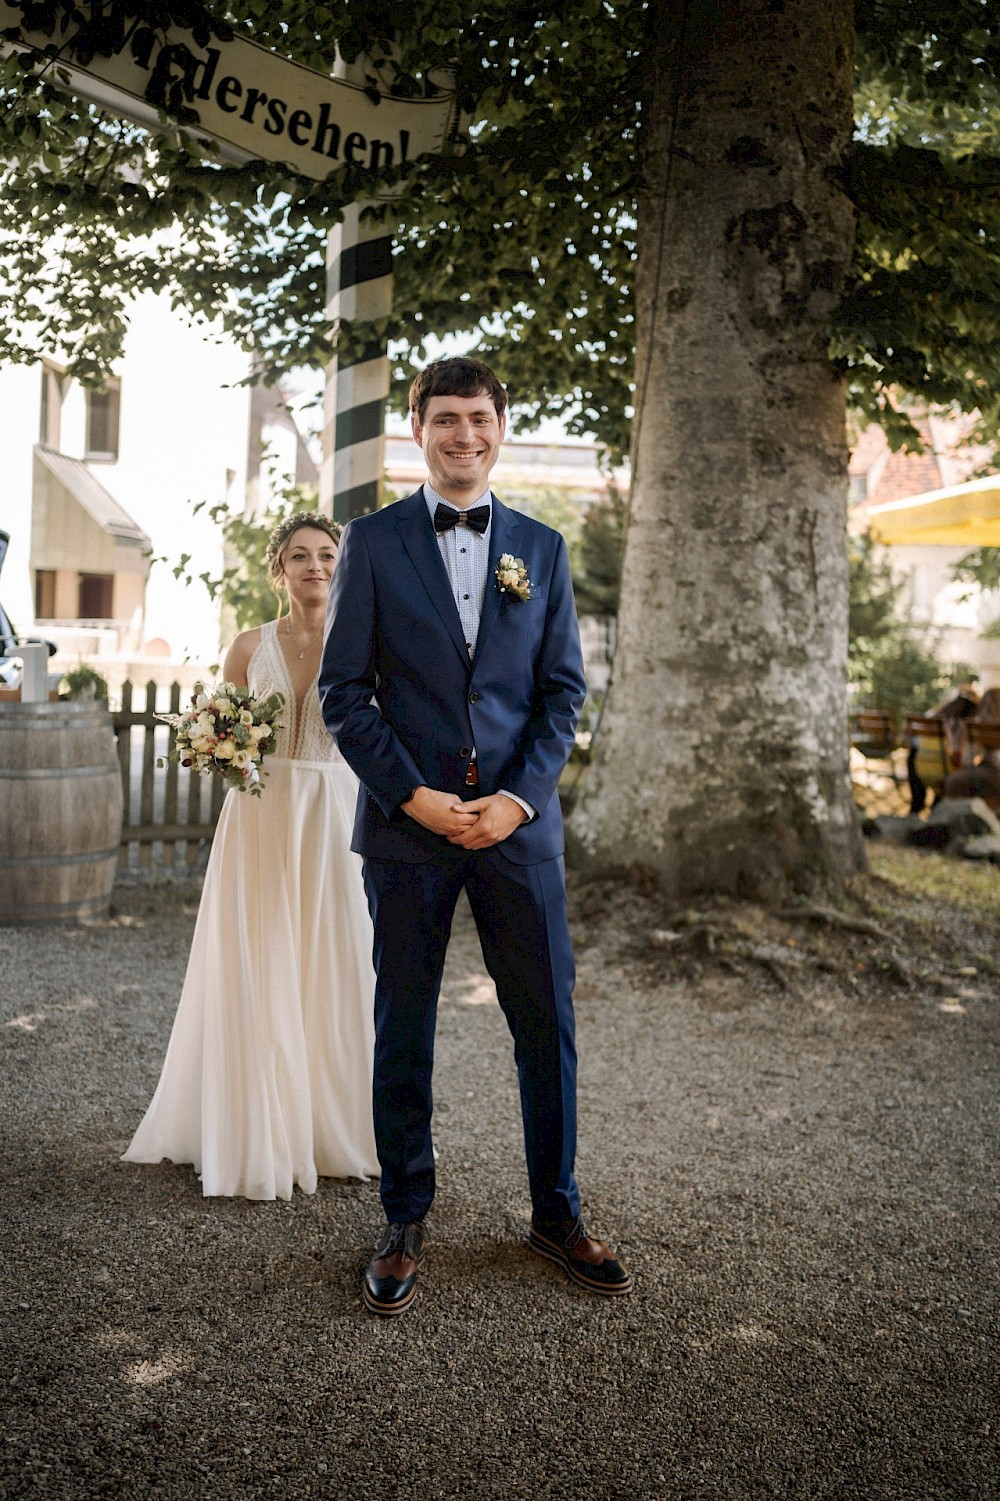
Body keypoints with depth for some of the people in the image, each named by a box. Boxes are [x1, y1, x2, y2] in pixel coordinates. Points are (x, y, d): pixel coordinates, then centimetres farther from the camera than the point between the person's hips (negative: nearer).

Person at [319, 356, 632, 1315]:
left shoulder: (542, 548, 10)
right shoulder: (372, 541, 3)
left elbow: (564, 689, 7)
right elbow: (343, 689, 0)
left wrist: (520, 797, -7)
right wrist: (411, 794, -11)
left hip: (519, 823, 2)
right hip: (407, 826, -1)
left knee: (548, 1025, 7)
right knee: (403, 1031, 8)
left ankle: (555, 1214, 27)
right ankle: (404, 1225, 25)